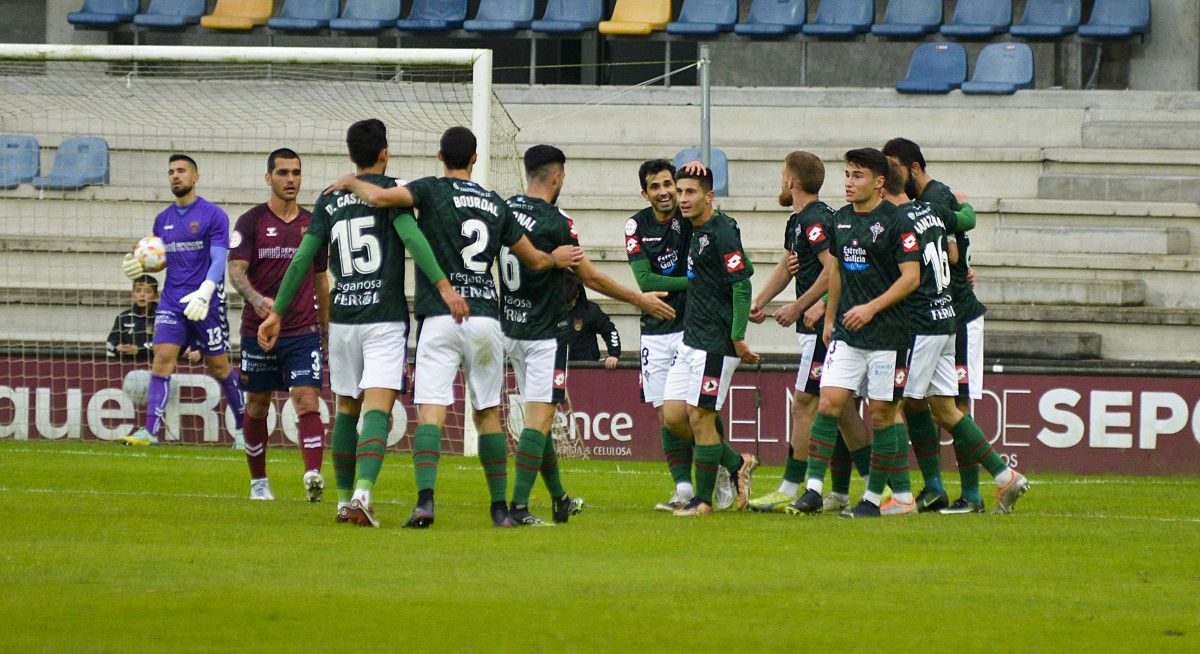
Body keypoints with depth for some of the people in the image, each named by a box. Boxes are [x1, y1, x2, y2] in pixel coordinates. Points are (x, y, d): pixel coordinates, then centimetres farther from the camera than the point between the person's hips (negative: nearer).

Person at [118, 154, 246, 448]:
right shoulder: (163, 219, 12)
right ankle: (150, 430, -18)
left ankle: (242, 426, 20)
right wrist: (138, 265, -2)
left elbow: (219, 259, -12)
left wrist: (204, 294, -26)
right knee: (162, 356, -12)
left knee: (218, 366, 3)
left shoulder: (213, 215, -5)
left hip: (205, 303, -4)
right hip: (172, 301, 4)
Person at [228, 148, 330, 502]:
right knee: (257, 407, 8)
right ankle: (258, 482, 22)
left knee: (308, 402, -14)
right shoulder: (251, 222, -1)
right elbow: (236, 270, -11)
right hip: (258, 328, -1)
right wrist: (256, 299, -32)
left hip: (303, 331, 1)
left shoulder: (313, 224, 9)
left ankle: (313, 475, -26)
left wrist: (326, 332, 19)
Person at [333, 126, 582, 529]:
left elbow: (379, 197, -16)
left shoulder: (433, 190, 1)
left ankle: (426, 498, -25)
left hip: (440, 317, -3)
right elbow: (533, 259, 22)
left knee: (430, 409, -9)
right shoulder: (495, 205, 14)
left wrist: (351, 183, 6)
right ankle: (500, 507, 13)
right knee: (488, 412, 11)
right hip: (486, 319, 3)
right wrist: (555, 260, 46)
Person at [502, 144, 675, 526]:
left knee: (538, 417, 16)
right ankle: (519, 506, -15)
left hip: (511, 330, 7)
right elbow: (590, 278, -9)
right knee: (539, 418, -7)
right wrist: (641, 301, 2)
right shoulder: (555, 222, -15)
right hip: (545, 333, -7)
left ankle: (559, 499, 26)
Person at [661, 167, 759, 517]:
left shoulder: (722, 232, -14)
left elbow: (742, 286, -17)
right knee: (673, 416, 8)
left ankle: (703, 498, 6)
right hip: (689, 339, 9)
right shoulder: (695, 230, 11)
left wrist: (738, 338, -20)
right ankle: (737, 464, 21)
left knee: (700, 416, -4)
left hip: (715, 342, -9)